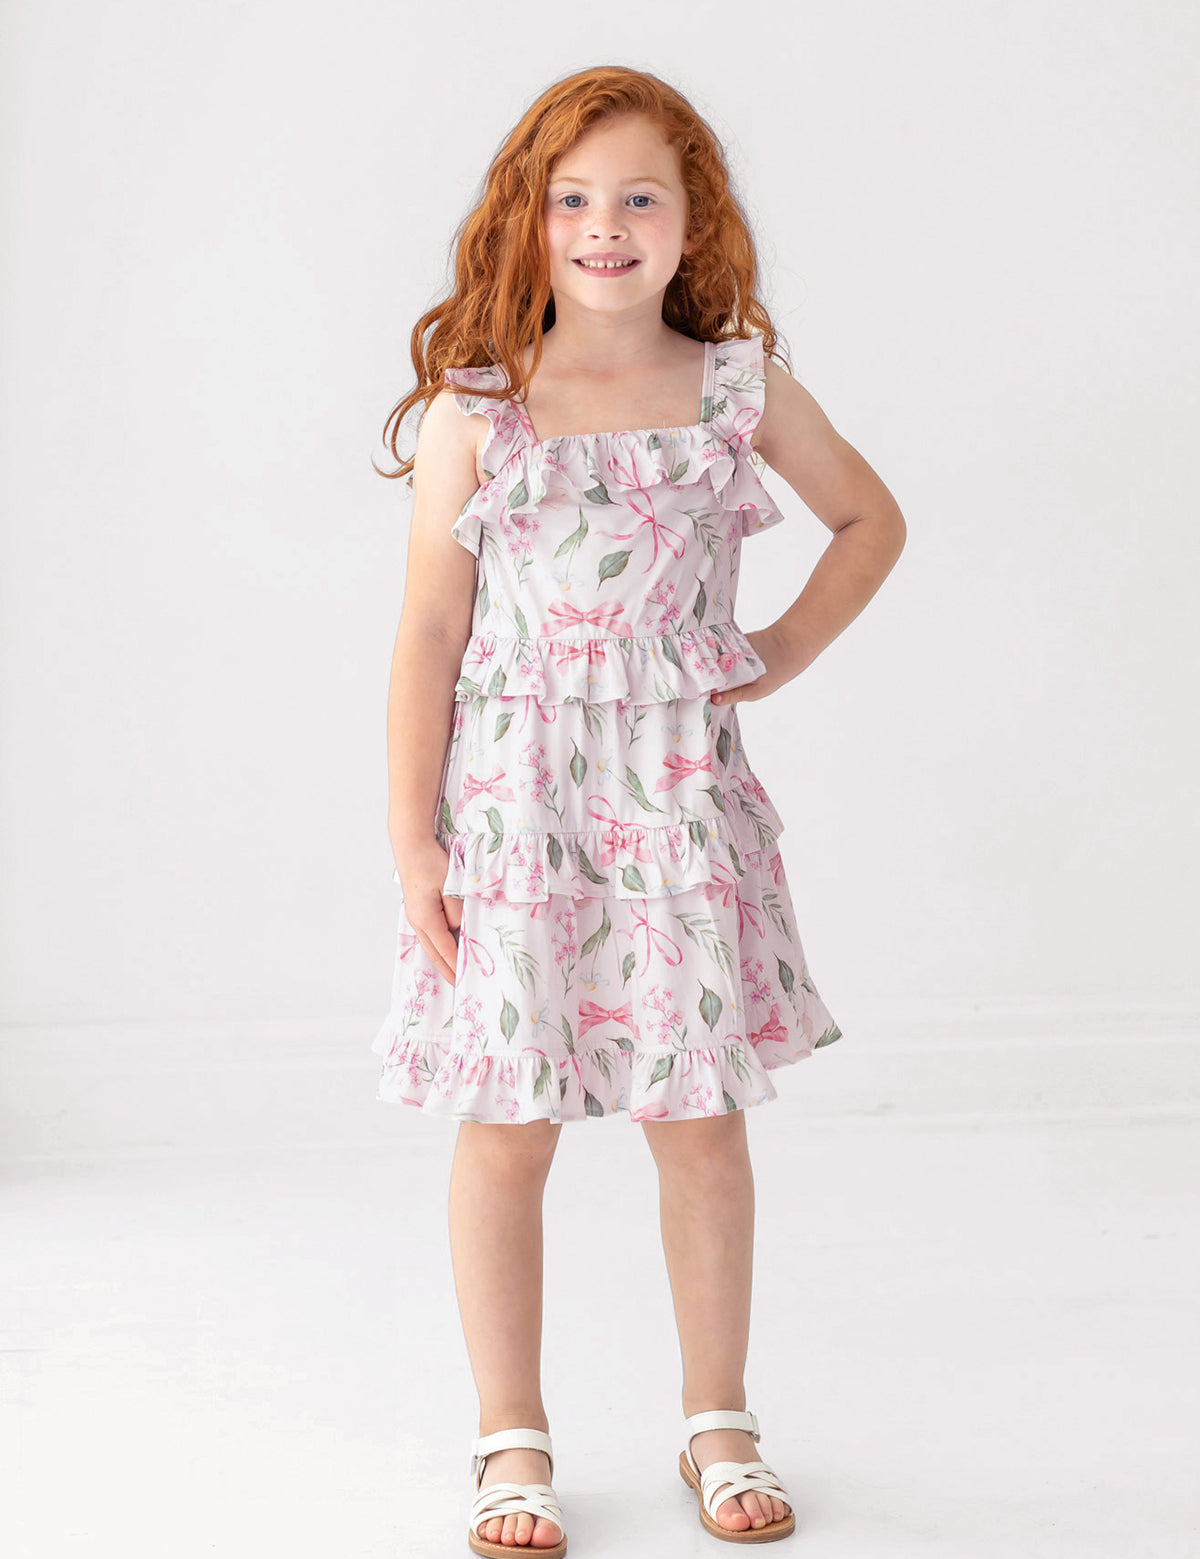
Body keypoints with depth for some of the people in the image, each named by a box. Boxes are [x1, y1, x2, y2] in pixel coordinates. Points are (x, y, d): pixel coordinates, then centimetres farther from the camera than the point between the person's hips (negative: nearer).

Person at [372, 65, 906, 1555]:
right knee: (506, 1130, 3)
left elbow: (870, 517, 20)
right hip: (511, 798, -1)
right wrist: (412, 840, -5)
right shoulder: (473, 410, -1)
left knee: (699, 1119, 7)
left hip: (682, 796, 1)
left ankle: (717, 1423, 24)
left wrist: (787, 649, 7)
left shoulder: (740, 386, 3)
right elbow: (428, 634, -1)